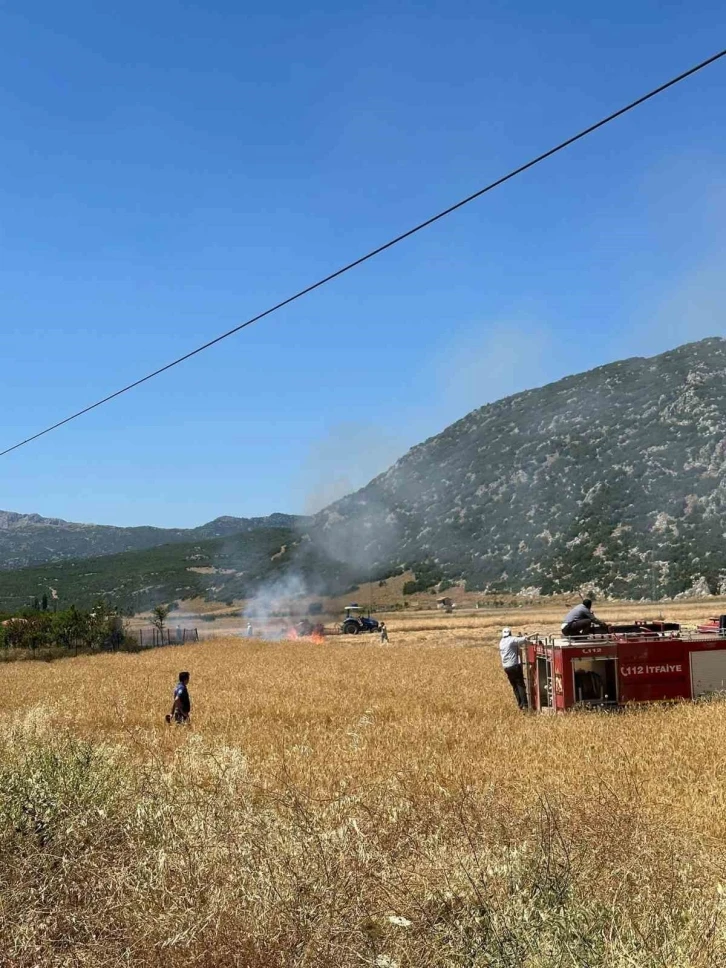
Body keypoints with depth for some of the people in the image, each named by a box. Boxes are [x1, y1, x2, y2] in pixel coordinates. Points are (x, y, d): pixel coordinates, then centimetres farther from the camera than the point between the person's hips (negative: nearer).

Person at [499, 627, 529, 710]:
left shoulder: (501, 642, 12)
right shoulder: (512, 640, -9)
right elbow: (523, 640, -21)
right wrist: (525, 637, -1)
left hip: (506, 667, 6)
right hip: (515, 665, -6)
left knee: (514, 686, 12)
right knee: (520, 684, -3)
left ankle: (520, 704, 11)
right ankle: (524, 703, -10)